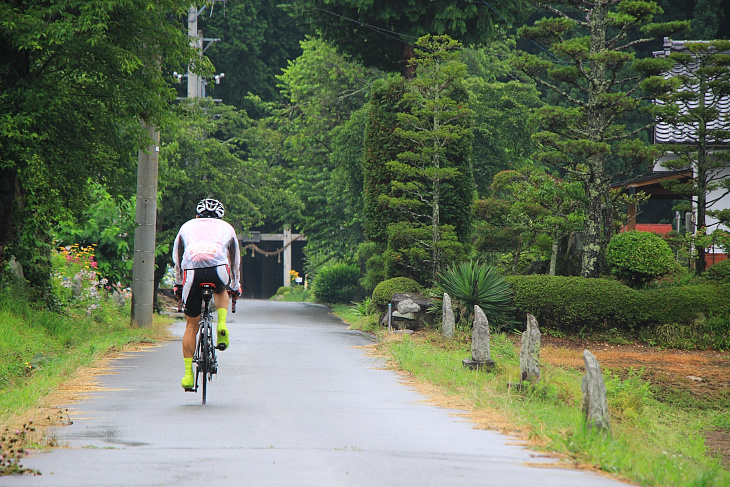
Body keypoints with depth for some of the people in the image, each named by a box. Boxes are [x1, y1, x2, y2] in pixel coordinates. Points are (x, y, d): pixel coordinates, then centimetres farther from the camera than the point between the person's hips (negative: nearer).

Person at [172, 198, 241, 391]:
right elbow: (235, 262, 43)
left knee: (191, 325, 12)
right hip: (218, 269, 0)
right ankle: (222, 325, 12)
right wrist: (235, 286, 57)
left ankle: (188, 373, 7)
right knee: (221, 290, 38)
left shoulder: (187, 226, 32)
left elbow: (177, 260, 39)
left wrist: (178, 285, 52)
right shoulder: (226, 228, 32)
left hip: (192, 271, 0)